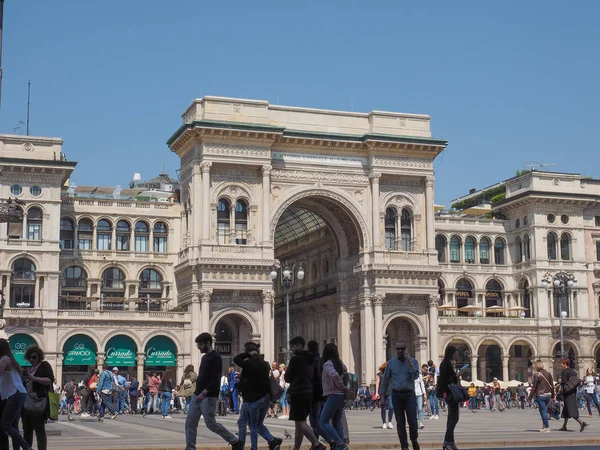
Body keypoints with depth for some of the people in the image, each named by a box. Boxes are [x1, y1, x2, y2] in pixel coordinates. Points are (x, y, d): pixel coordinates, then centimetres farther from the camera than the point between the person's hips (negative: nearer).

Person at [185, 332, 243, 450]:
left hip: (208, 397, -9)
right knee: (190, 423, 3)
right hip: (197, 396, 9)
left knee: (211, 424, -6)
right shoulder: (205, 357, 15)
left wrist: (204, 393, -25)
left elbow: (215, 380, -21)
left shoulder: (215, 357, -13)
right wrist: (198, 392, 15)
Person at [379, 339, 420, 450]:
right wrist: (382, 398, 4)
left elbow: (415, 376, -14)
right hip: (396, 395, 1)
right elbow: (385, 381, 9)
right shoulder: (391, 363, 6)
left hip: (409, 394, -1)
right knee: (400, 423, 2)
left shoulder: (412, 361, 2)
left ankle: (414, 440, 22)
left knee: (412, 421, -5)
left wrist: (409, 361, -19)